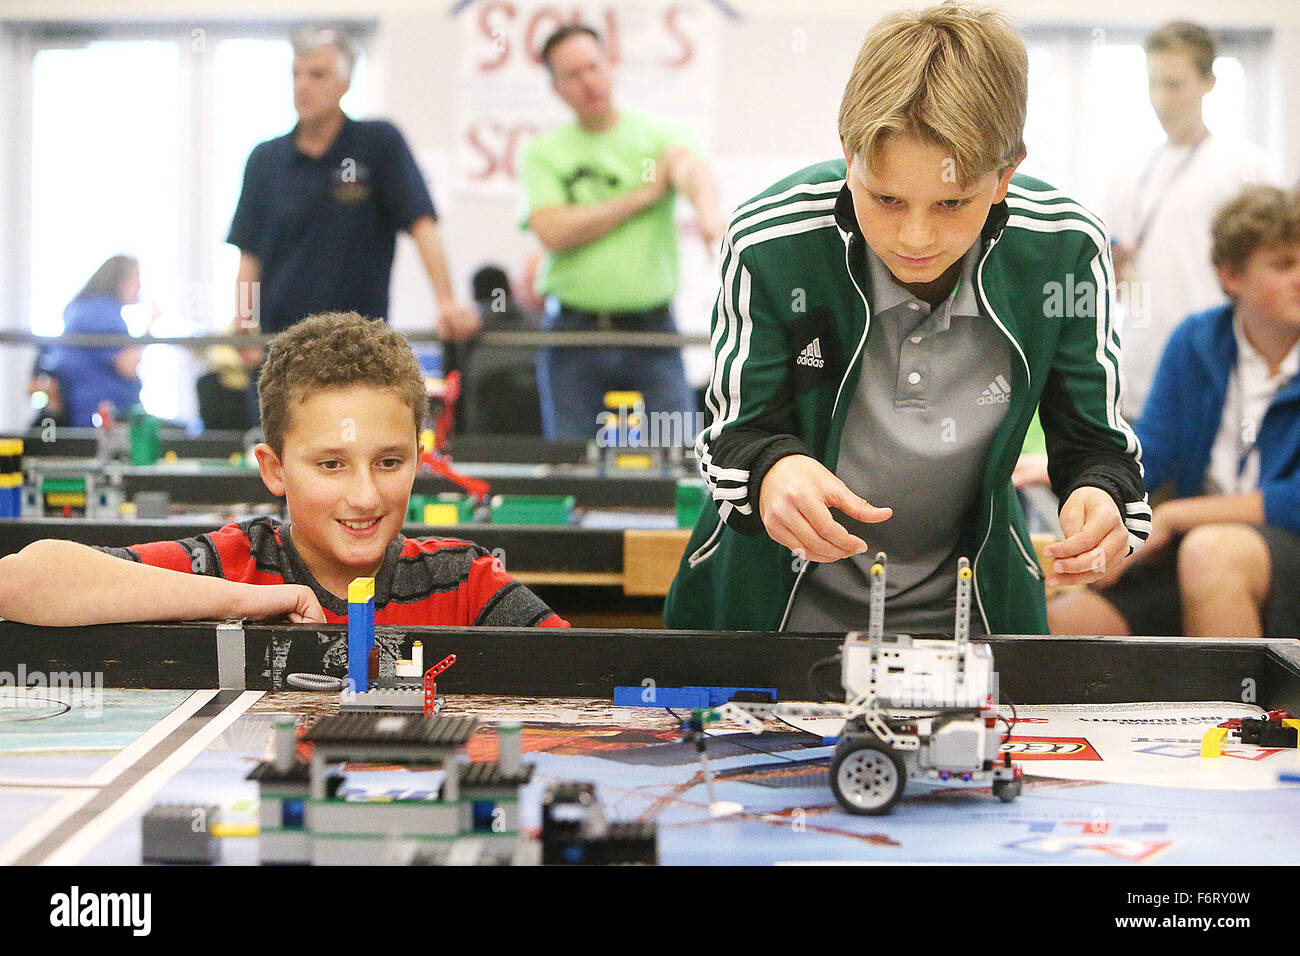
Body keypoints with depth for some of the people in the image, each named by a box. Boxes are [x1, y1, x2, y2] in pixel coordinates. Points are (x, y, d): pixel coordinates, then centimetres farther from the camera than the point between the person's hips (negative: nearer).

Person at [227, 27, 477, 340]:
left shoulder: (380, 143, 1)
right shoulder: (265, 159, 10)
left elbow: (421, 224, -7)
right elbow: (249, 253, 11)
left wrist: (447, 303, -19)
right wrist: (243, 322, -4)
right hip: (277, 335, 3)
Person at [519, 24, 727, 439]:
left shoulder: (656, 133, 4)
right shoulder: (544, 152, 6)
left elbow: (690, 166, -19)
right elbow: (554, 232, -10)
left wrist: (707, 210, -44)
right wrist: (644, 194, -9)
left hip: (652, 330, 0)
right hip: (574, 334, 0)